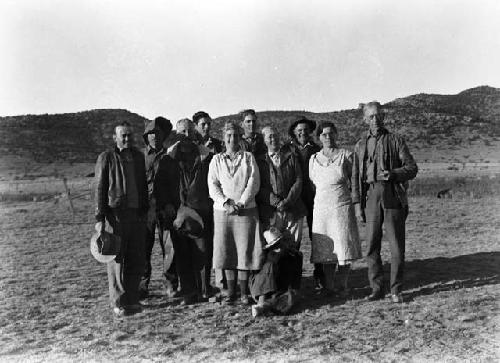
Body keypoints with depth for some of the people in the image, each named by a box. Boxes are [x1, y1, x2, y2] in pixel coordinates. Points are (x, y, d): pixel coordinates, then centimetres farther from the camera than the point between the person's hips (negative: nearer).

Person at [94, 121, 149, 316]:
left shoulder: (139, 157, 14)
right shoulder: (106, 158, 0)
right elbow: (99, 189, -3)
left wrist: (145, 210, 12)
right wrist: (100, 218, -9)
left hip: (138, 214, 5)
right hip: (116, 214, -4)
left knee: (137, 260, 7)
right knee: (117, 259, 1)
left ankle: (132, 299, 20)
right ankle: (119, 303, 11)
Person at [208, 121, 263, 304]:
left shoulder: (249, 158, 9)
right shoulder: (216, 160, 11)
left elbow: (254, 182, 0)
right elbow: (213, 186, 2)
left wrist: (241, 203, -12)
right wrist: (227, 203, -12)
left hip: (246, 210, -1)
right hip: (223, 211, 1)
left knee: (245, 249, -2)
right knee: (226, 251, 2)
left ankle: (244, 291, 7)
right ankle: (231, 290, 12)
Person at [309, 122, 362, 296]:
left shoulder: (345, 155, 1)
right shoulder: (314, 159, 9)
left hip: (342, 207, -2)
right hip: (321, 209, 2)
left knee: (343, 247, 1)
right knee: (325, 249, 4)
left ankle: (344, 286, 13)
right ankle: (328, 286, 13)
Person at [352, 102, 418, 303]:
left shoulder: (396, 140, 6)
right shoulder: (360, 145, 14)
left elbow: (412, 168, 2)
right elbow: (356, 177, 13)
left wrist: (393, 174, -17)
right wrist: (357, 204, 6)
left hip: (393, 195, -2)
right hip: (371, 196, 2)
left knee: (397, 246, 0)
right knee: (372, 246, 3)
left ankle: (396, 290, 12)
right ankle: (377, 288, 14)